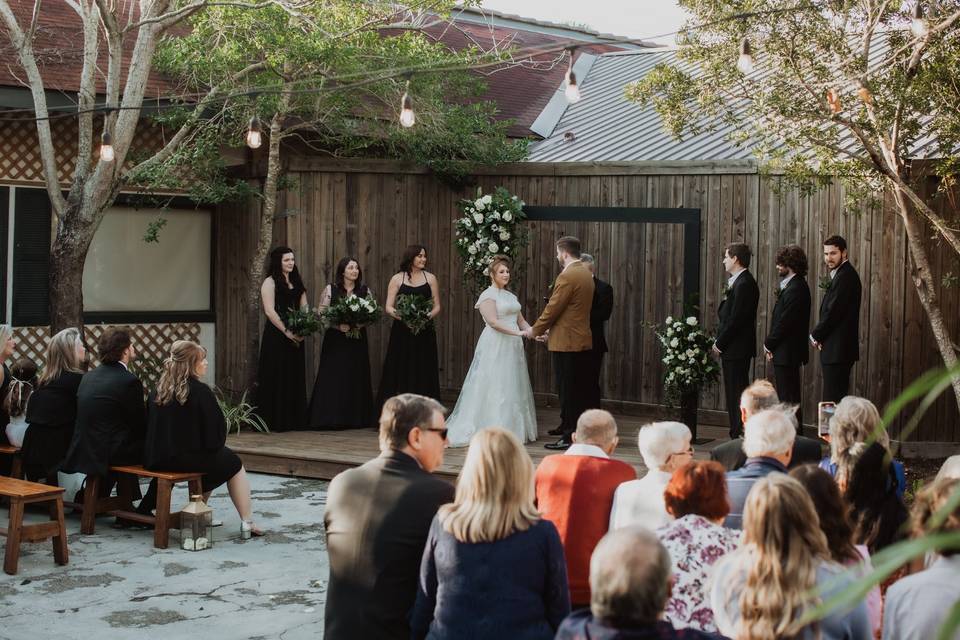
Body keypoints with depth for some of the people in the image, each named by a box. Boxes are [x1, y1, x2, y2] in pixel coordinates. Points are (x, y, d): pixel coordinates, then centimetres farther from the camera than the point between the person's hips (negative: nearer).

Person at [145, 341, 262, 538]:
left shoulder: (158, 391, 6)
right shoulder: (201, 392, -13)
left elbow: (150, 426, 15)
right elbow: (216, 431, -11)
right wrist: (214, 446, 11)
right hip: (185, 458, -7)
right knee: (234, 463, 17)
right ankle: (247, 523, 14)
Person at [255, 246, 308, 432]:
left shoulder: (296, 282, 15)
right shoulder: (270, 282, -5)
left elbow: (304, 308, 13)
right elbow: (270, 311, -13)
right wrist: (286, 331, -17)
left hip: (295, 336, 7)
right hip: (276, 336, -6)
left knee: (295, 377, 8)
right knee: (276, 377, -4)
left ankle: (293, 420, 14)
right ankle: (274, 421, 1)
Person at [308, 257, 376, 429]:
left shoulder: (365, 290, 8)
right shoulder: (330, 290, 1)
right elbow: (321, 314, -1)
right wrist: (338, 325, -14)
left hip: (358, 341, 2)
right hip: (335, 341, -2)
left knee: (356, 378, 1)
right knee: (334, 379, -6)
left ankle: (356, 419, 7)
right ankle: (331, 419, -4)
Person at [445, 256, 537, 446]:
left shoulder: (511, 296, 18)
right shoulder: (488, 295, -7)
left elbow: (520, 320, 15)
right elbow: (493, 322, -17)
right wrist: (518, 333, -21)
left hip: (512, 348, 8)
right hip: (495, 347, -8)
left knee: (513, 389, 7)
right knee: (494, 389, -6)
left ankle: (512, 430, 11)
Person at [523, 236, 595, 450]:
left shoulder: (567, 276, -16)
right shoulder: (586, 274, 13)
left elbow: (553, 309, -14)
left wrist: (535, 330, 0)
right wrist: (551, 329, 21)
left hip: (567, 342, -9)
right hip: (583, 340, 9)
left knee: (569, 392, -4)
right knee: (582, 390, 11)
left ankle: (569, 437, -1)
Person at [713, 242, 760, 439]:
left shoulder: (744, 284, -17)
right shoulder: (739, 281, 15)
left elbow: (736, 319, -20)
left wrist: (720, 343, -13)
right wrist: (720, 342, 11)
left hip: (736, 349, -10)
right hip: (733, 349, 10)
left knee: (736, 393, -7)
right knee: (735, 393, 12)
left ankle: (739, 436, -4)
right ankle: (739, 435, 17)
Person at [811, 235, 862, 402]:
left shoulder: (845, 276, -15)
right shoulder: (842, 274, 17)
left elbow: (833, 312, -19)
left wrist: (815, 336, -6)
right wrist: (818, 335, 5)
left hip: (837, 350, -10)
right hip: (838, 349, 10)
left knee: (831, 400, -10)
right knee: (837, 397, 12)